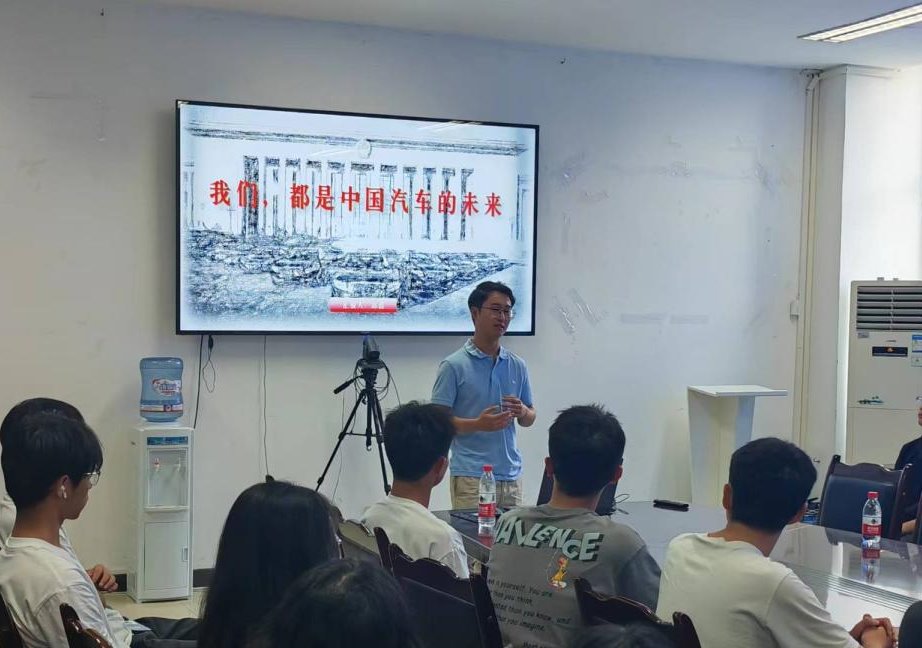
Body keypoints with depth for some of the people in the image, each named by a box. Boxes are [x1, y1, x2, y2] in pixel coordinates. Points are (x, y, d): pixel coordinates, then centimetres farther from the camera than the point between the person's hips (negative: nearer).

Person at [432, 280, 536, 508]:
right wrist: (478, 424, -22)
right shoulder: (454, 365, -5)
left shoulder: (517, 366, 10)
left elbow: (530, 418, 17)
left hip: (511, 475, 5)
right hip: (470, 477, -5)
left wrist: (522, 412, -6)